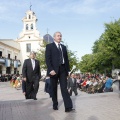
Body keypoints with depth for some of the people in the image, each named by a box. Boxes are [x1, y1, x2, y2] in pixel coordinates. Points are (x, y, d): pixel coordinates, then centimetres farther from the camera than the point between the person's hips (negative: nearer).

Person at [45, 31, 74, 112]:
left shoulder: (64, 47, 19)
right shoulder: (49, 46, 3)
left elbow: (66, 59, 16)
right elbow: (47, 59, -6)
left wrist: (68, 69, 8)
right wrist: (51, 69, -18)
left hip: (63, 69, 3)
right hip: (54, 70, -3)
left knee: (64, 88, -4)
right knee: (54, 88, 7)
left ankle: (68, 107, -9)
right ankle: (55, 105, 20)